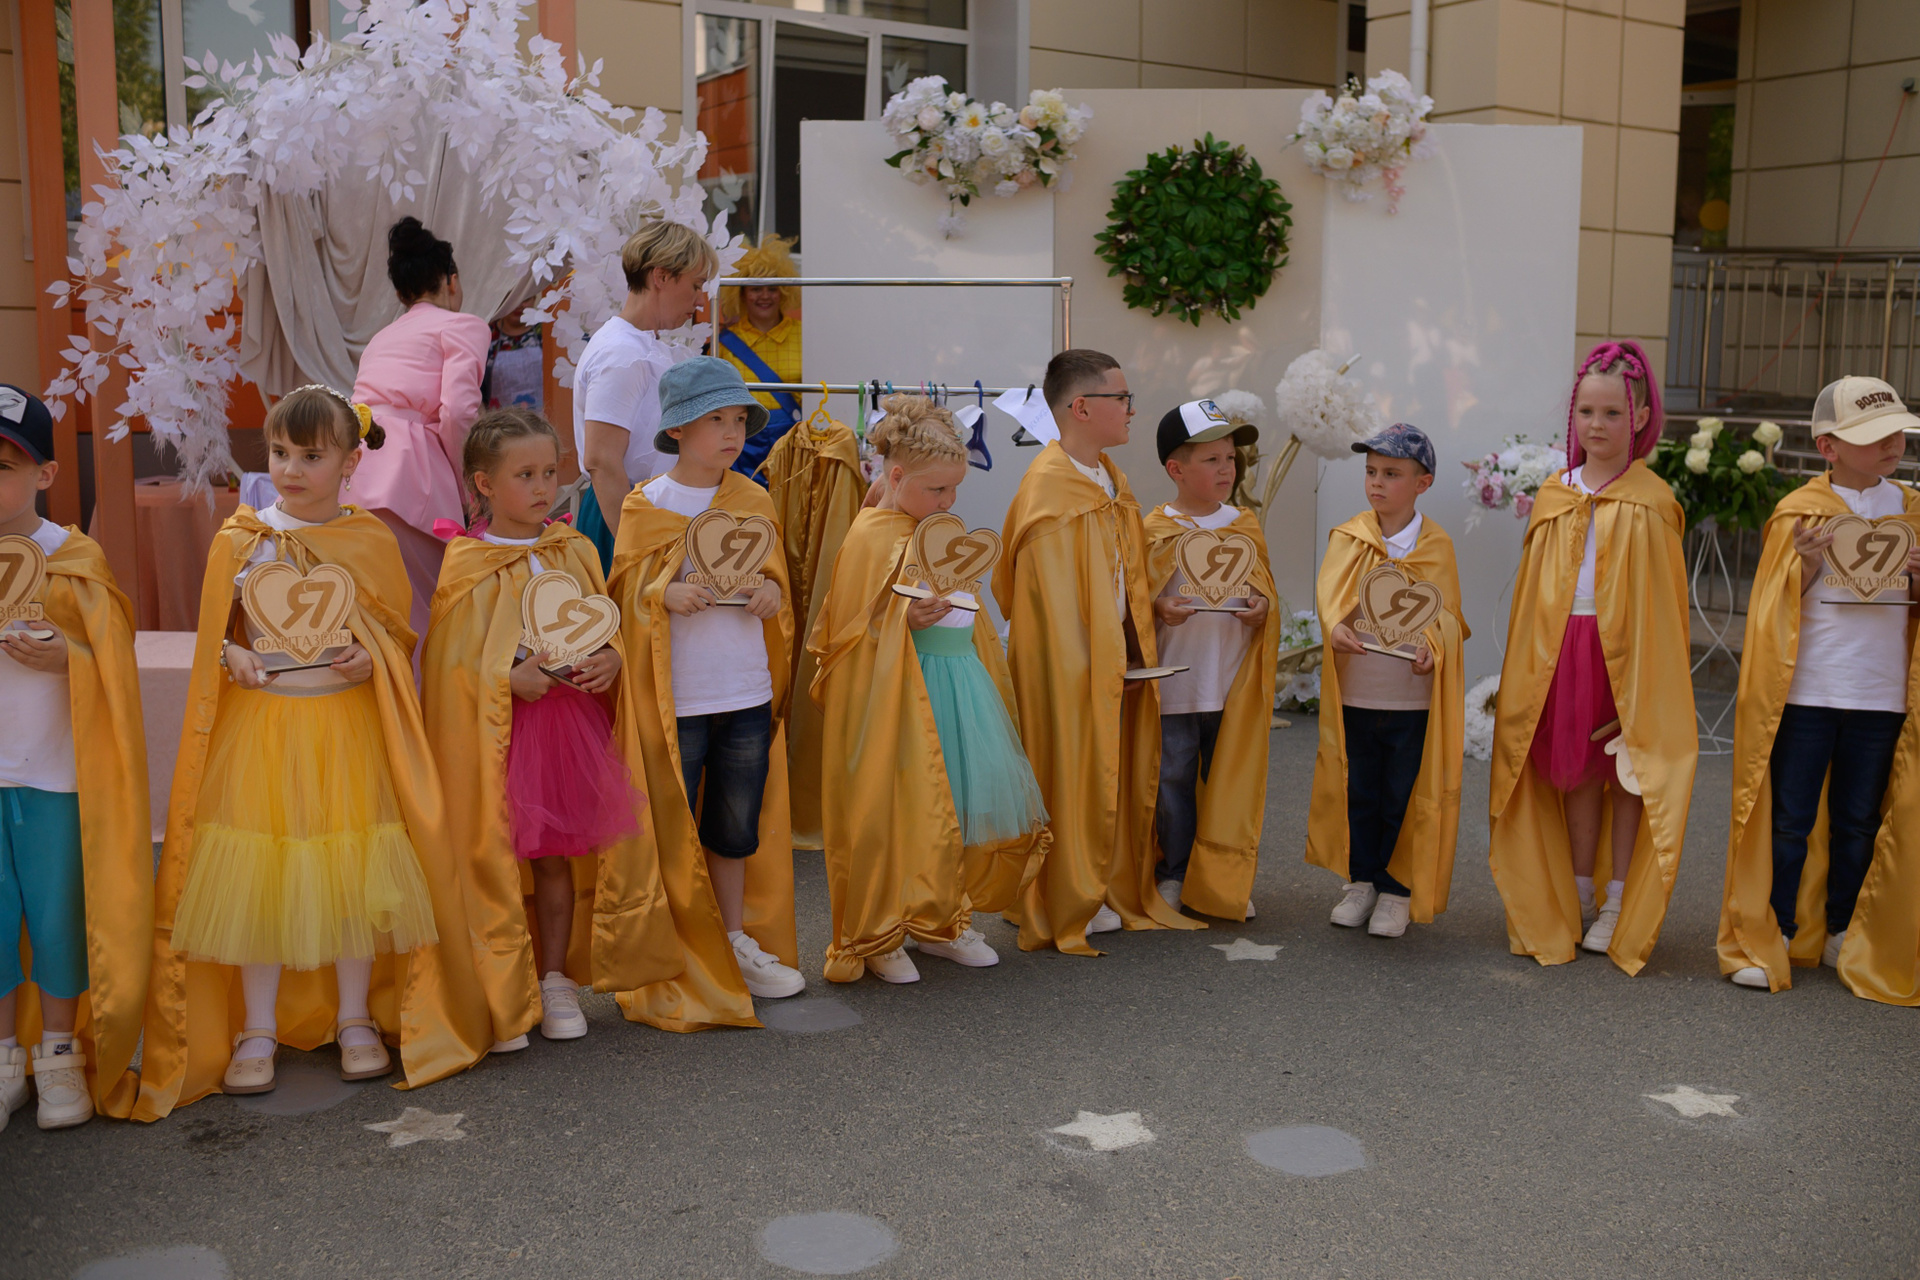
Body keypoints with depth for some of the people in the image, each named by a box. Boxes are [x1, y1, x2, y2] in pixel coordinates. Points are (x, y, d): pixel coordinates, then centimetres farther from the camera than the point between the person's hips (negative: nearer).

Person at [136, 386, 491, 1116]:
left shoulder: (370, 541, 1)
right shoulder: (241, 540, 3)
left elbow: (400, 632, 7)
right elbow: (215, 630, 10)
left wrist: (371, 656, -13)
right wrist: (232, 655, -11)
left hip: (347, 727, 0)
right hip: (260, 724, 1)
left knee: (354, 871, 5)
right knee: (255, 874, 3)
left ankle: (354, 1018, 22)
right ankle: (258, 1030, 17)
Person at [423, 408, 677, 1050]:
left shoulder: (576, 552, 8)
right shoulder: (469, 565, -6)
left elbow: (607, 627, 14)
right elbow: (454, 661, -7)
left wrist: (610, 659, -6)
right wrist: (510, 677, -21)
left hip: (573, 715, 4)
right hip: (498, 727, -4)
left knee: (557, 851, 12)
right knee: (495, 856, 1)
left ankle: (556, 979, 24)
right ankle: (500, 997, 13)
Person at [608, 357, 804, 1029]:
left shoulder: (755, 501, 10)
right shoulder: (647, 505, -2)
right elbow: (627, 588, -1)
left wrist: (770, 592, -6)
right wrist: (666, 595, -21)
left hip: (748, 695, 4)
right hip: (676, 696, -4)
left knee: (738, 825, 14)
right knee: (672, 828, 2)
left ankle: (737, 941, 29)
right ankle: (672, 956, 14)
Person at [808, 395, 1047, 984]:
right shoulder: (871, 536, -10)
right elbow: (855, 630, -13)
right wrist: (908, 619, -26)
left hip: (962, 684, 8)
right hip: (904, 693, -8)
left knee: (973, 800, 9)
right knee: (898, 813, -3)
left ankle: (942, 923, 25)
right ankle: (879, 939, 13)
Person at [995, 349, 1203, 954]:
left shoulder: (1109, 478, 11)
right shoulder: (1049, 488, -18)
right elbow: (1053, 593, -19)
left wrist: (1134, 646, 11)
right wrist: (1087, 666, -19)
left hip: (1115, 658, 9)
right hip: (1068, 662, -9)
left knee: (1116, 775, 14)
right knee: (1071, 776, 1)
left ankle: (1113, 891, 26)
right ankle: (1065, 907, 14)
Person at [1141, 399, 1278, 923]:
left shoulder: (1246, 526, 8)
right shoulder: (1154, 531, -3)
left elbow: (1267, 591, 14)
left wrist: (1261, 608, -7)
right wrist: (1162, 610, -19)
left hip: (1234, 683, 2)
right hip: (1174, 679, -2)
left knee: (1232, 781, 7)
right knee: (1174, 778, 5)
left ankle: (1228, 880, 19)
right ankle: (1173, 875, 19)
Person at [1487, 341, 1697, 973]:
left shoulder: (1649, 500, -4)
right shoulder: (1553, 495, 8)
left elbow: (1662, 598, -5)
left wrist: (1649, 677, -11)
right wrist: (1528, 666, 7)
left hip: (1624, 650, -3)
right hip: (1561, 650, 4)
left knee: (1626, 773, 4)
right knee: (1575, 773, 11)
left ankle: (1620, 906, 14)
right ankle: (1577, 898, 23)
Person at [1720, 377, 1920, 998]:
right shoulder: (1800, 511, -2)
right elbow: (1777, 606, 0)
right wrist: (1807, 562, -18)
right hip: (1806, 691, -3)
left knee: (1858, 820, 11)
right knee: (1789, 819, 1)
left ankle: (1842, 935, 24)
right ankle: (1772, 936, 10)